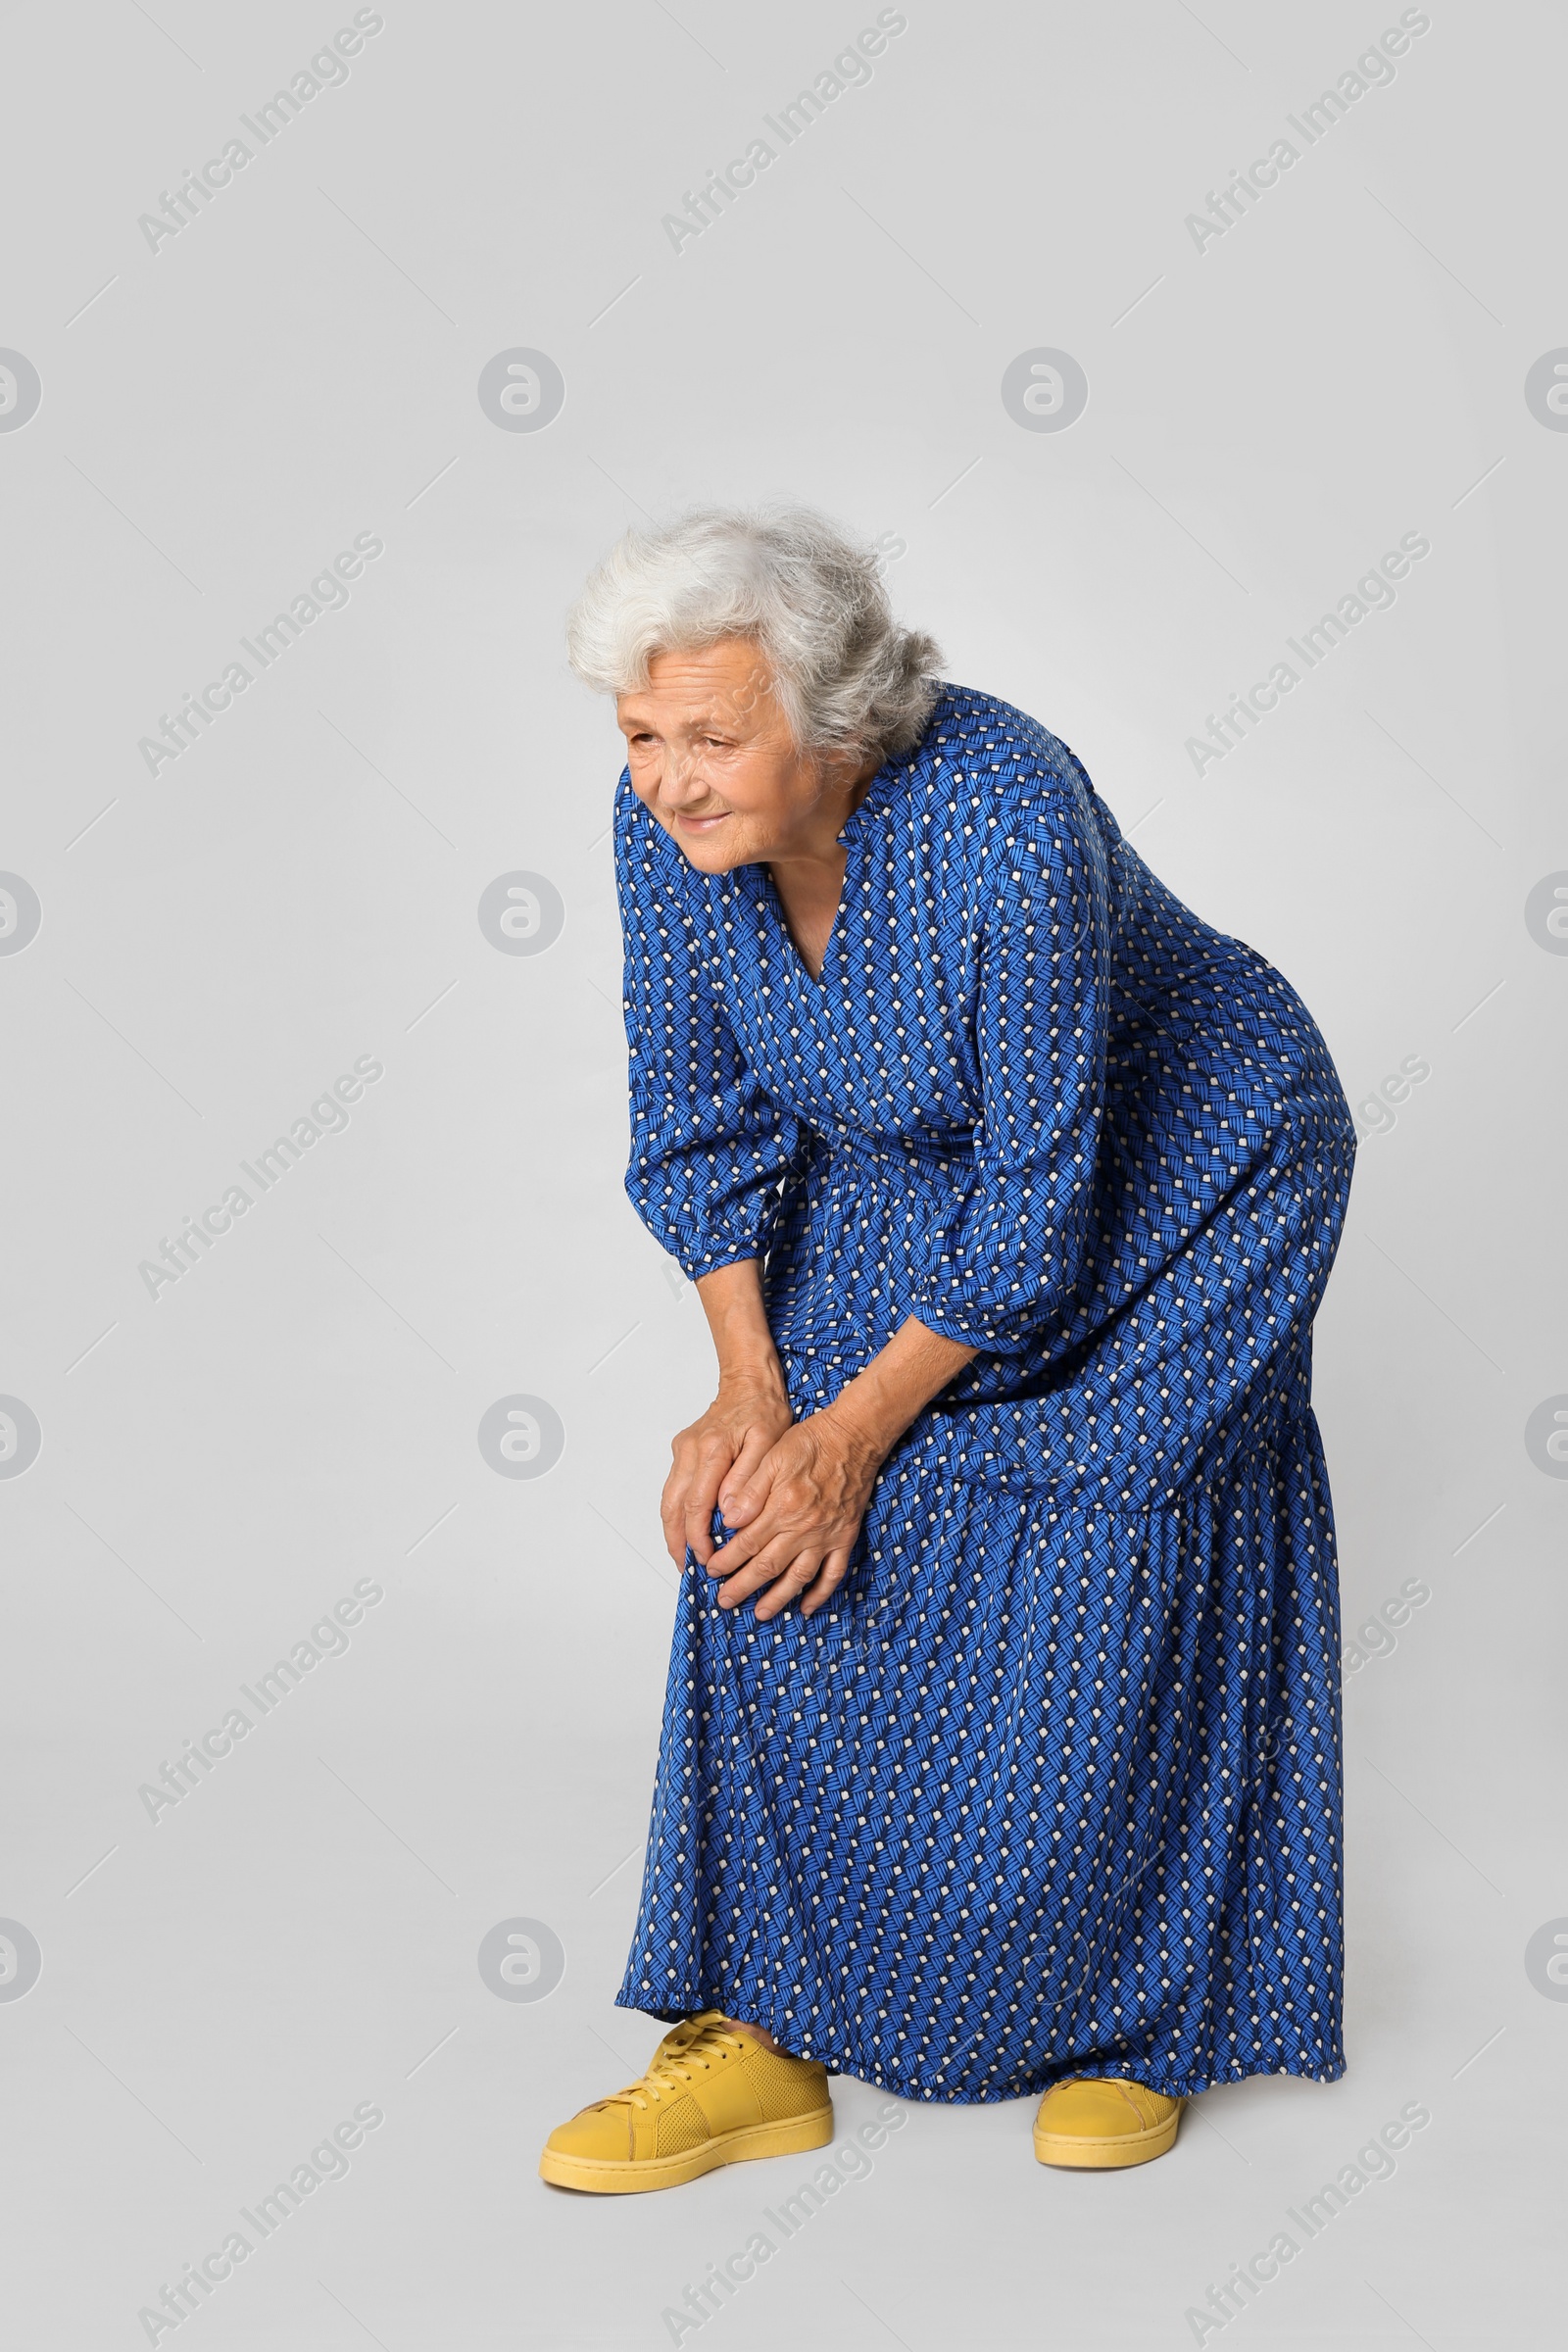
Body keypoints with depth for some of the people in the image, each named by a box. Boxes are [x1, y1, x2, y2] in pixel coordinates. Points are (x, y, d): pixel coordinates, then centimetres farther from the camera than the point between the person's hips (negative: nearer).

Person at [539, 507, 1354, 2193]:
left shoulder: (1006, 833, -37)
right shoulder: (670, 820, -19)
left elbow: (1044, 1201, -28)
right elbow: (696, 1118, -6)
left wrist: (856, 1430, -22)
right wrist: (750, 1390, -14)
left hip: (1176, 1172, -5)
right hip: (906, 1181, 6)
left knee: (1095, 1573, -9)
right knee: (773, 1551, -5)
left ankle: (1131, 2020, 15)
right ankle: (765, 2027, 6)